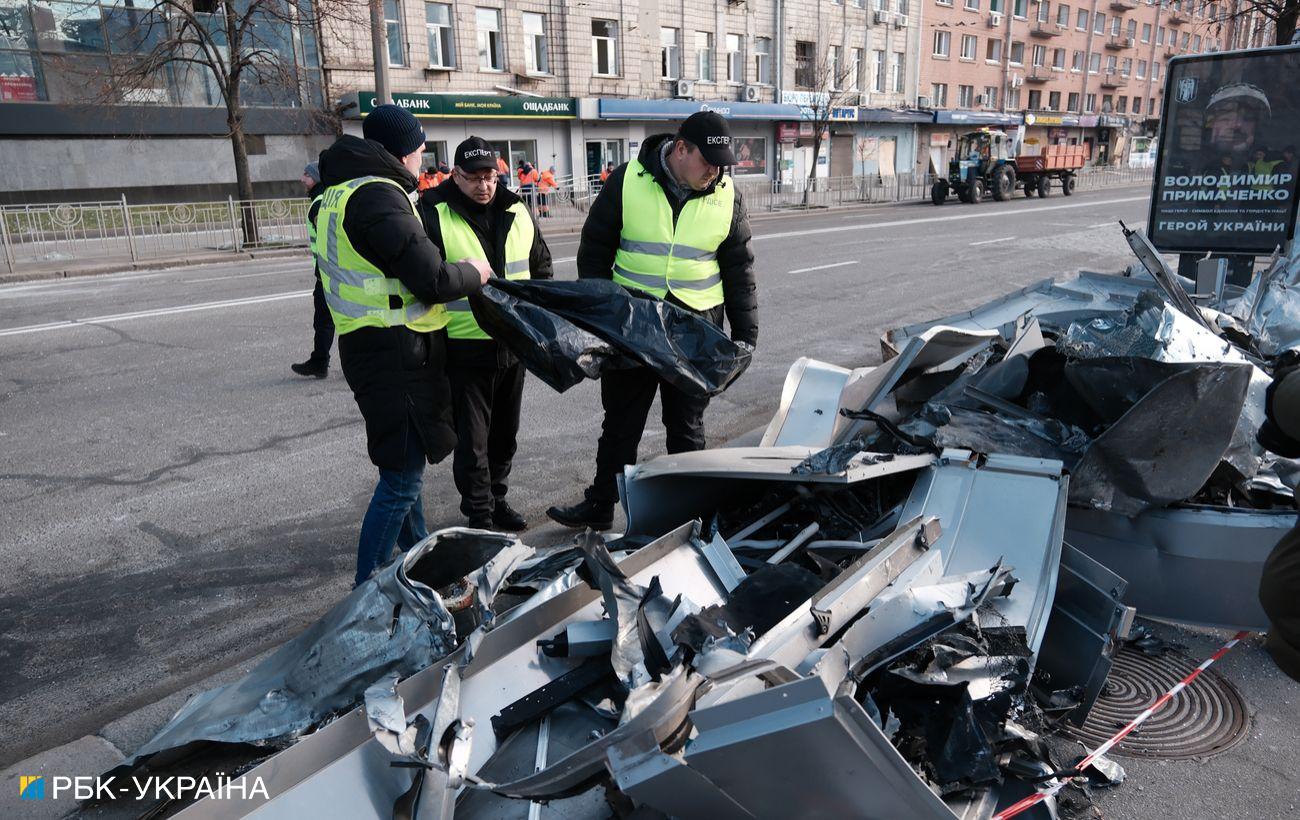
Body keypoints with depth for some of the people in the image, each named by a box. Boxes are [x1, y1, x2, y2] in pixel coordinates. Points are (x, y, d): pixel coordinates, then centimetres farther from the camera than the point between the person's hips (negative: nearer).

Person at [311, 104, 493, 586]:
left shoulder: (340, 193, 16)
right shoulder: (378, 195, -17)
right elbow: (432, 279, -22)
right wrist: (473, 274, -3)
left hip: (373, 346, 11)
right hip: (395, 351, -11)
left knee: (403, 466, 23)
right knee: (401, 478, -5)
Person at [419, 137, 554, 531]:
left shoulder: (517, 213, 9)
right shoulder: (435, 215, -8)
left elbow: (541, 266, 19)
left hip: (514, 344, 5)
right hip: (464, 347, -5)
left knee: (504, 432, 17)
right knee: (472, 439, 2)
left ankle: (497, 498, 34)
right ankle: (480, 514, 16)